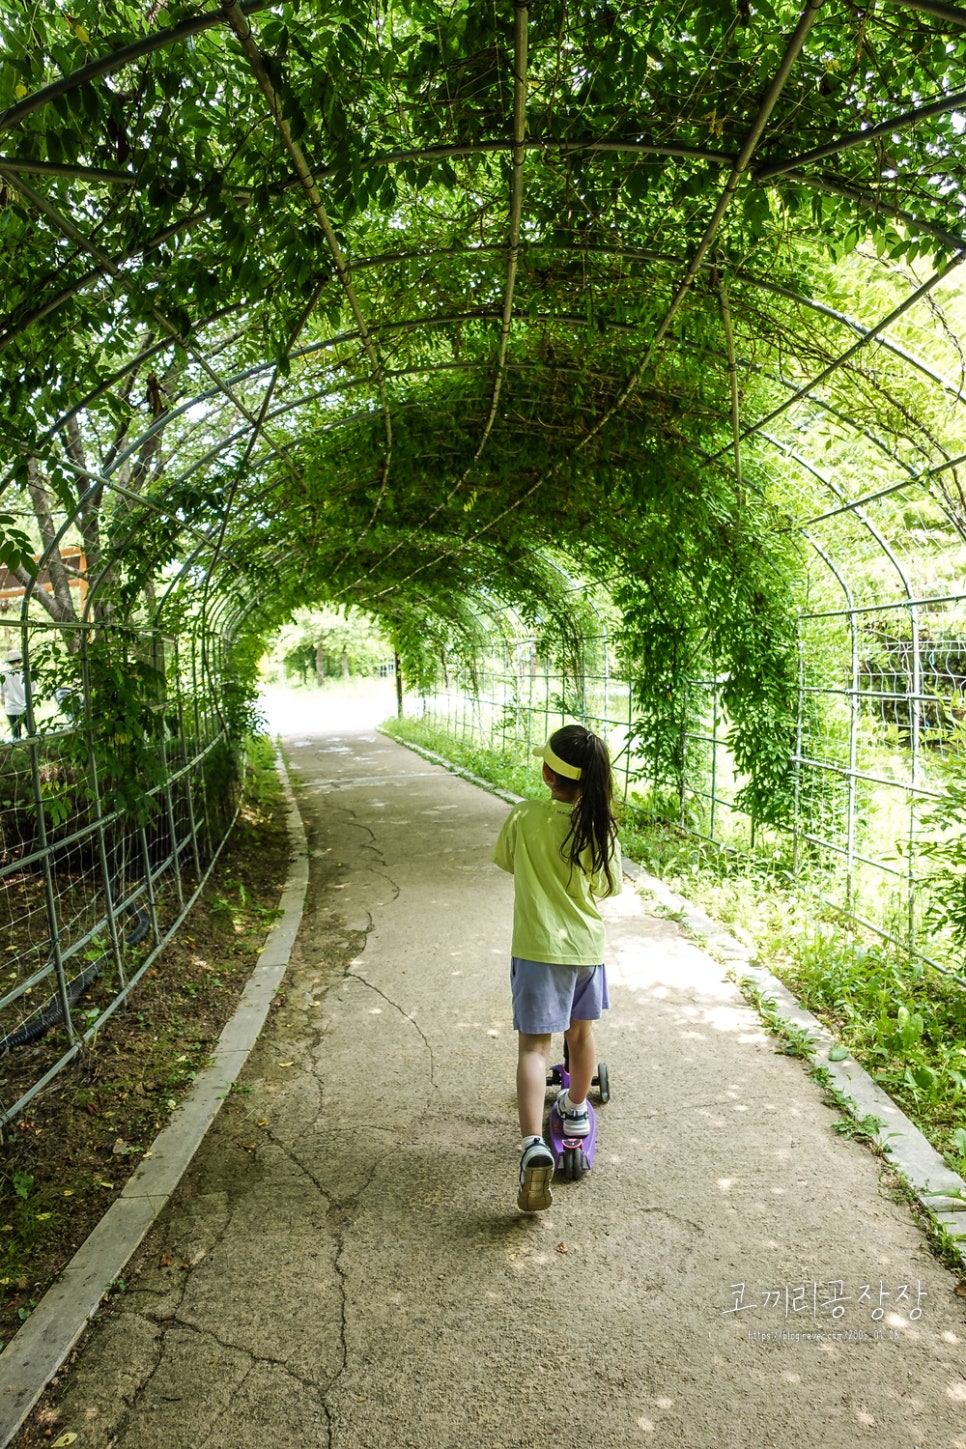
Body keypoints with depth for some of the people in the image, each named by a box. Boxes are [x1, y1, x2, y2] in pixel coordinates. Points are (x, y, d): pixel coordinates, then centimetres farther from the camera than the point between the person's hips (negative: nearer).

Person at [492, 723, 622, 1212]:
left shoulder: (522, 817, -11)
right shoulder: (599, 827, -7)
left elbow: (506, 862, 8)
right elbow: (610, 887, 4)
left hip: (536, 948, -2)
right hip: (587, 946, 3)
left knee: (533, 1044, 0)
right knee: (581, 1031, 23)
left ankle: (534, 1145, -14)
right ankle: (576, 1108, 44)